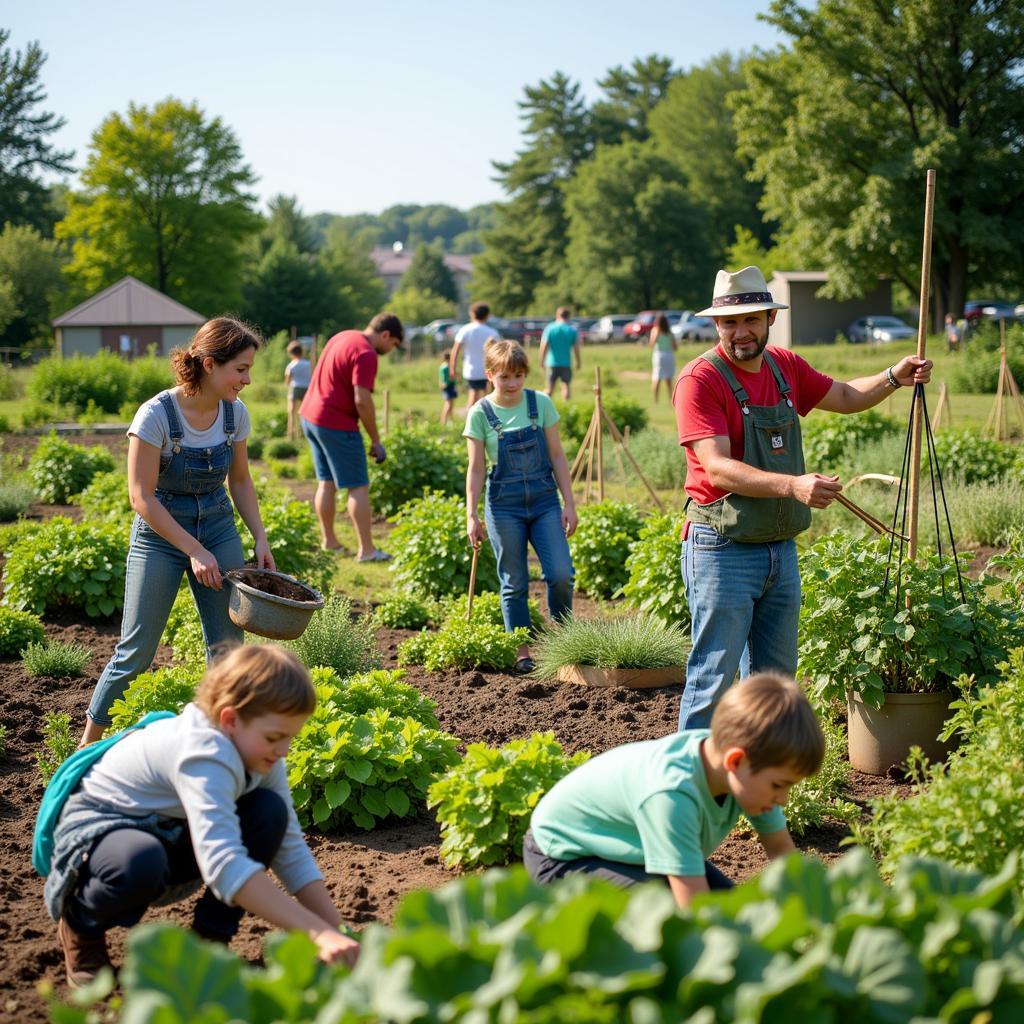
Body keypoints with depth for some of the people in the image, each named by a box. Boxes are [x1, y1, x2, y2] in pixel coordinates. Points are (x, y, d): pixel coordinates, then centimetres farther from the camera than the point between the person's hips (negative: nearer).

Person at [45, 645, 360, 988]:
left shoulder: (258, 751, -10)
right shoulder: (204, 754, -37)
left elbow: (292, 850, -6)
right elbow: (224, 864, -50)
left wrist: (337, 932, -18)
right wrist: (319, 934, -52)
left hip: (169, 832, 7)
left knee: (270, 812, -16)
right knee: (140, 864, -42)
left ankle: (209, 939, -5)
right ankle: (81, 924, -7)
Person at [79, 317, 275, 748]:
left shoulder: (235, 413, -5)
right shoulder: (156, 415, -22)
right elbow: (141, 497, -20)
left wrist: (260, 539, -2)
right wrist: (194, 551, -21)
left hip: (218, 529, 5)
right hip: (160, 535, -5)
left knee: (227, 647, 4)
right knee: (136, 651, 0)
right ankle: (88, 745, 17)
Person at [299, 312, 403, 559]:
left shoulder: (343, 337, 13)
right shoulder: (366, 354, -17)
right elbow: (362, 400, -22)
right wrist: (376, 441, -15)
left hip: (309, 416, 9)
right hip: (336, 425, -9)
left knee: (326, 482, 17)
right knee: (358, 487, -3)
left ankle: (328, 541, 23)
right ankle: (367, 550, -3)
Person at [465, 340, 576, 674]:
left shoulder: (541, 403, 0)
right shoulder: (481, 413, -4)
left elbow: (557, 456, 4)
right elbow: (476, 469, -2)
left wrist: (569, 503, 1)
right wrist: (471, 516, -8)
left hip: (544, 500, 1)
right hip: (504, 506, -1)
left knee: (561, 575, -10)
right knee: (514, 583, 3)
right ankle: (522, 652, 14)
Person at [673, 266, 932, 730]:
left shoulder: (785, 366, 7)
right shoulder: (700, 379, -16)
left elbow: (846, 397, 24)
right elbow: (717, 467, -26)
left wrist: (894, 377, 6)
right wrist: (793, 486, -37)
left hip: (781, 549, 7)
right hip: (722, 551, -7)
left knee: (776, 676, 16)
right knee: (714, 678, -4)